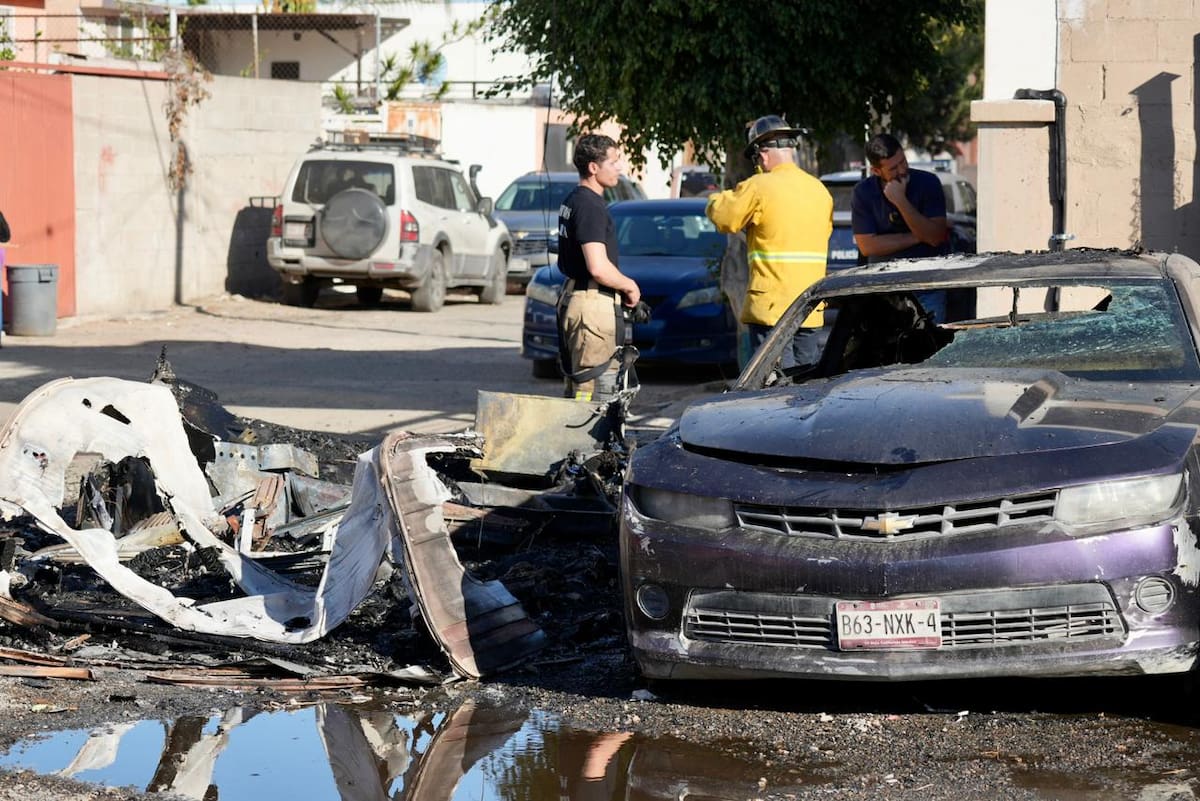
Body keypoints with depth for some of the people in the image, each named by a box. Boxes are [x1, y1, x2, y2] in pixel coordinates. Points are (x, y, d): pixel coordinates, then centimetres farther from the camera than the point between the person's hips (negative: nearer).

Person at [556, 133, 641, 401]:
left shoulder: (571, 200, 15)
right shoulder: (590, 206, -17)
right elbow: (598, 268, -25)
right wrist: (630, 286, -6)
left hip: (571, 297, 10)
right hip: (594, 304, -10)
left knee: (577, 386, 15)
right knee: (596, 387, -10)